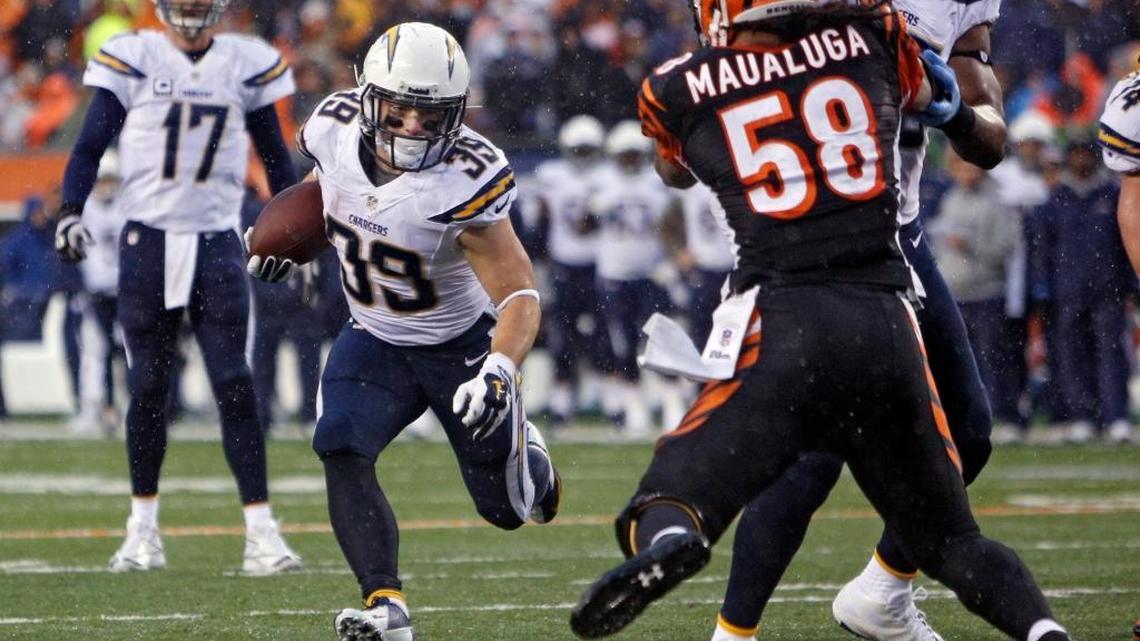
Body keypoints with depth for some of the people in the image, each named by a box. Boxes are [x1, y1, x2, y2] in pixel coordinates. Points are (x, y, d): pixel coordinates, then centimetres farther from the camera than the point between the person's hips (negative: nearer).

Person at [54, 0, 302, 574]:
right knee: (148, 387, 4)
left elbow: (274, 156, 15)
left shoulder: (245, 63, 5)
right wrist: (70, 212, -13)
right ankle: (143, 527, 18)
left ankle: (260, 531, -7)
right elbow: (90, 146, 1)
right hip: (148, 240, -1)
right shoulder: (132, 59, -1)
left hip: (217, 243, 1)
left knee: (234, 385, -7)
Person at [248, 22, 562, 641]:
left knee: (505, 507, 9)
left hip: (461, 345, -4)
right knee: (341, 454, -23)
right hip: (375, 340, 4)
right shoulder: (335, 127, -17)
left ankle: (528, 457, 46)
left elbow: (519, 293, -32)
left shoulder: (464, 183, -33)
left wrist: (499, 370, -47)